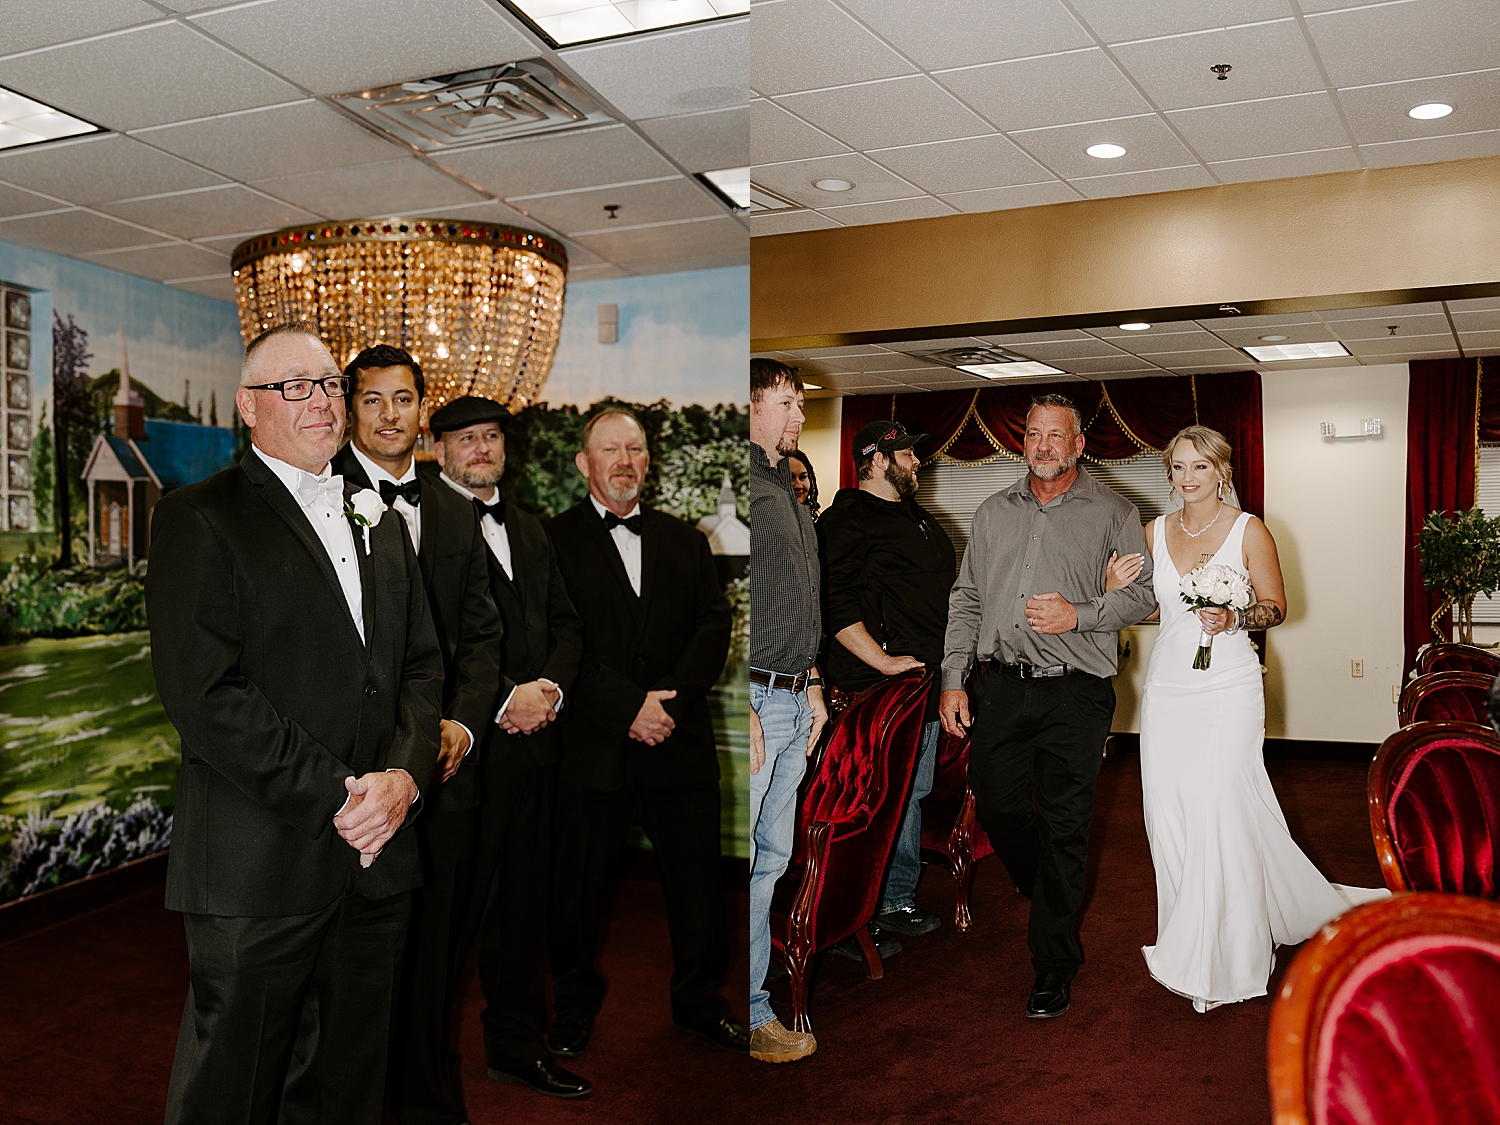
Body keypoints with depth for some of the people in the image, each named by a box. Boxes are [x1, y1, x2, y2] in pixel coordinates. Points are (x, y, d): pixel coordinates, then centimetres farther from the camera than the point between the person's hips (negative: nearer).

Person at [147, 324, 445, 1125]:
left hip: (375, 855, 6)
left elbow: (421, 663, 12)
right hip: (261, 866, -5)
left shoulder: (380, 524, 17)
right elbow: (204, 694, -14)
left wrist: (404, 774, -7)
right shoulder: (199, 518, -5)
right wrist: (336, 797, -15)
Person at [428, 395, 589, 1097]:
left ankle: (517, 1044, 26)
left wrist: (551, 687, -2)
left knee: (525, 895, 13)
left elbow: (566, 623, 16)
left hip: (533, 739, 7)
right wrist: (504, 697, -15)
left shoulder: (530, 531, 19)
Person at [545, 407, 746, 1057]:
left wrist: (672, 698, -12)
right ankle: (574, 1006, 29)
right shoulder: (552, 540, 2)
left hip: (680, 744, 3)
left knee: (697, 882, 9)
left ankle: (699, 1003, 29)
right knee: (579, 887, 8)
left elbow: (714, 626, 4)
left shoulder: (686, 541, 14)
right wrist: (628, 707, -15)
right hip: (592, 751, -3)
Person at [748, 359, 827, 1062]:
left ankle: (752, 998, 21)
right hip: (751, 697, -9)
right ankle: (745, 1014, 6)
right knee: (734, 862, -3)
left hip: (793, 700, 9)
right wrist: (738, 708, -20)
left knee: (771, 857, 12)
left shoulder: (789, 493, 20)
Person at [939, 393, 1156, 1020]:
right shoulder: (994, 512, 14)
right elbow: (965, 599, 13)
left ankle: (1054, 963, 13)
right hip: (1000, 686, 4)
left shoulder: (1113, 514, 4)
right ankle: (1046, 893, 38)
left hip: (1074, 692, -4)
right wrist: (953, 679, 6)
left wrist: (1078, 615, -14)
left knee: (1062, 826, 0)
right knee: (995, 805, 8)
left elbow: (1142, 594, 2)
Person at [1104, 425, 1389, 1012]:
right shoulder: (1155, 531, 8)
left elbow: (1276, 606, 1)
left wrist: (1232, 619, -19)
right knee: (1169, 815, 4)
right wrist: (1115, 587, -5)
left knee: (1218, 811, -8)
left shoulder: (1249, 530, -3)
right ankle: (1191, 941, 21)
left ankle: (1217, 961, 4)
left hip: (1228, 689, -4)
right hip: (1168, 687, 4)